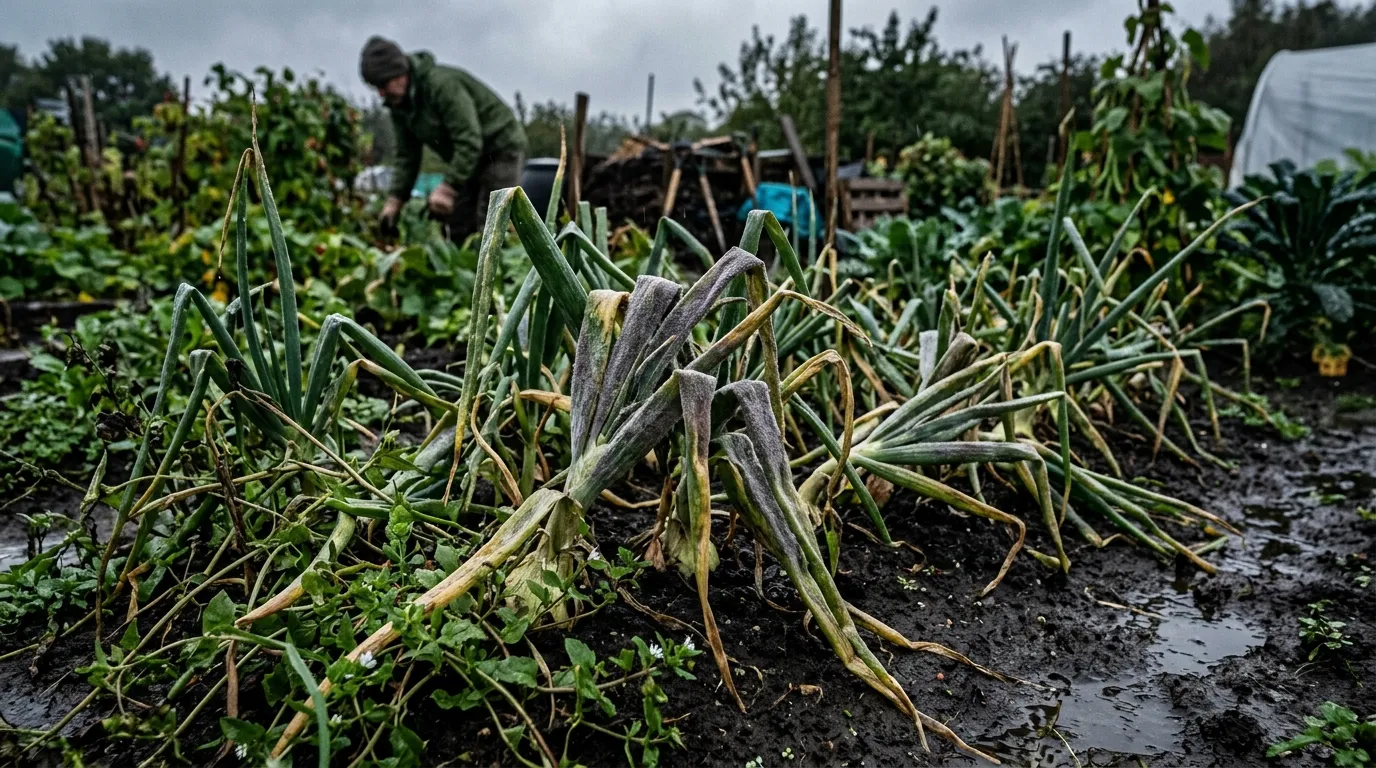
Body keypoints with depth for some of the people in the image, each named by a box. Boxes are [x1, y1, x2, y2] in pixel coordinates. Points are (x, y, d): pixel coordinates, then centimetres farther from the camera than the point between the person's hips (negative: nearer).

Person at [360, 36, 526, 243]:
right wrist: (395, 199, -4)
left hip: (501, 149, -9)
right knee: (459, 231, 4)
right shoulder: (398, 103, 1)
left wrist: (448, 187, -33)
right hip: (468, 157, 9)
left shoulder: (443, 84, -26)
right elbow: (407, 156, 6)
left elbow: (469, 142, -31)